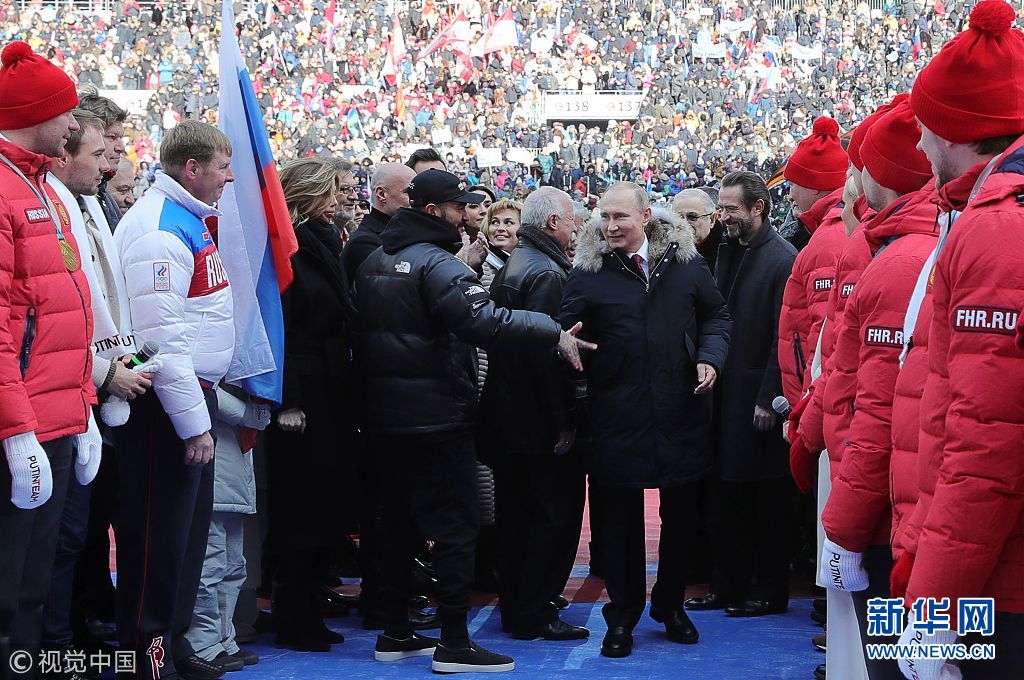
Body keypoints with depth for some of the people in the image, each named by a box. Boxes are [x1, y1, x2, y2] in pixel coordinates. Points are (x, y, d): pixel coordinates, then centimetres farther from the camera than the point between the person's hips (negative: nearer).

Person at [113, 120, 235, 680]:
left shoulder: (188, 220, 15)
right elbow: (162, 337, -23)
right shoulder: (160, 229, -18)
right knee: (159, 533, -3)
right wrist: (193, 423, -22)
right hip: (165, 403, -10)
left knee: (189, 527, 16)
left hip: (192, 394, 10)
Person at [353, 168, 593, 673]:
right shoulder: (436, 263, -17)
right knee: (455, 526, -3)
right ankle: (454, 644, -3)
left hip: (385, 416, 9)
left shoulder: (373, 262, 12)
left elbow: (362, 332, 20)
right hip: (437, 417, -9)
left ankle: (395, 632, 21)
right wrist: (554, 334, -27)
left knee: (400, 521, 16)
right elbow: (485, 322, -29)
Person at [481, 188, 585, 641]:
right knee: (556, 513, -1)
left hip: (505, 414, 10)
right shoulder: (547, 272, -18)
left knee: (516, 512, 16)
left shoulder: (510, 267, 13)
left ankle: (514, 607, 25)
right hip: (539, 420, -10)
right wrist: (562, 422, -20)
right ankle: (534, 615, 3)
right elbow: (544, 349, -24)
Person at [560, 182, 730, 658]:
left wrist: (710, 357, -4)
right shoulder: (587, 272, -3)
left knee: (680, 513, 13)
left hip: (681, 413, 2)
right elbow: (565, 330, -5)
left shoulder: (684, 261, 2)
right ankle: (622, 615, 20)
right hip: (618, 417, -2)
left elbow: (715, 314, 12)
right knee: (621, 516, 6)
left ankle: (670, 604, 31)